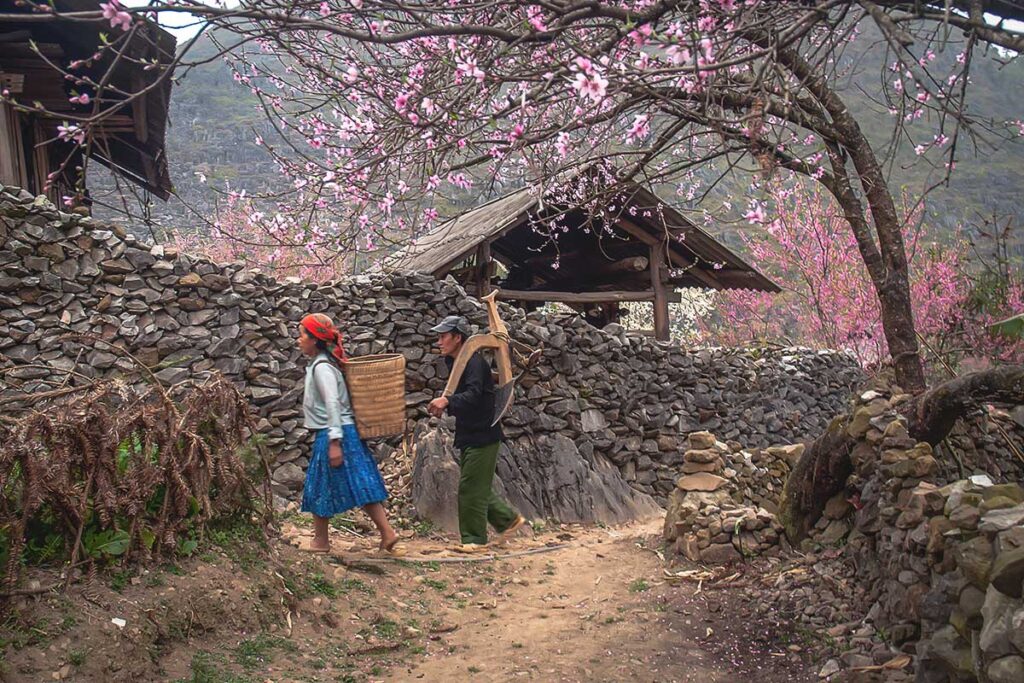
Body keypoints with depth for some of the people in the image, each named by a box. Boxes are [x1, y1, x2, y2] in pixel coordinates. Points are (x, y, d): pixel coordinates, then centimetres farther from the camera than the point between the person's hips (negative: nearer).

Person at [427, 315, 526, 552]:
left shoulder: (474, 362, -18)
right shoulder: (454, 362, 11)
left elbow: (474, 395, -34)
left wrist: (447, 401, -48)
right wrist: (444, 407, 1)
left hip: (482, 435, -10)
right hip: (468, 435, 10)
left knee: (471, 488, -5)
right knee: (477, 488, 15)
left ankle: (475, 539, 4)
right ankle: (509, 519, 28)